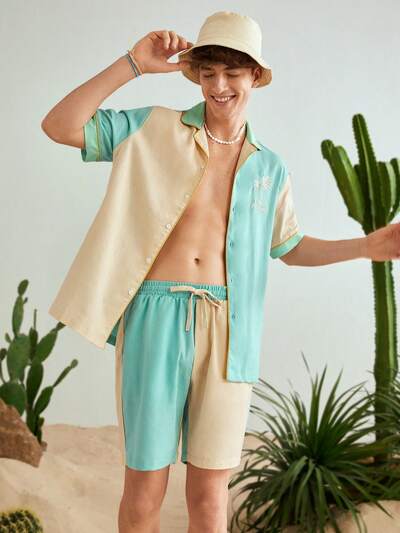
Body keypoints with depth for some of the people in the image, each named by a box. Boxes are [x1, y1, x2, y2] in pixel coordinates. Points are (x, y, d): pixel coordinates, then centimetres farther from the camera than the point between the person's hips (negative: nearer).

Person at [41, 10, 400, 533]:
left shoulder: (269, 168, 13)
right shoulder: (156, 129, 4)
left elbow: (288, 246, 23)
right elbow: (59, 126, -3)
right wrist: (132, 64, -8)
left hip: (228, 332, 2)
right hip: (157, 319, -2)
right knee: (145, 485, 6)